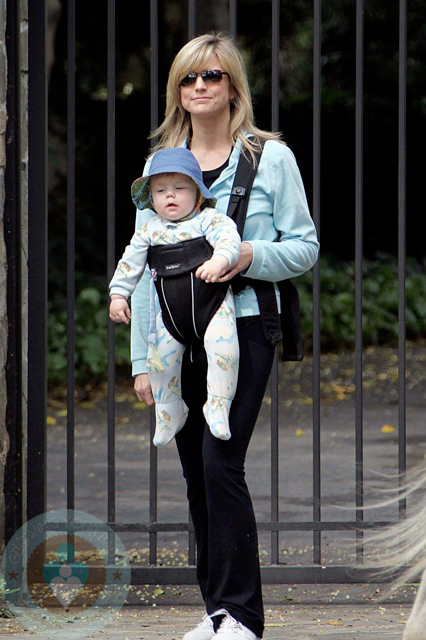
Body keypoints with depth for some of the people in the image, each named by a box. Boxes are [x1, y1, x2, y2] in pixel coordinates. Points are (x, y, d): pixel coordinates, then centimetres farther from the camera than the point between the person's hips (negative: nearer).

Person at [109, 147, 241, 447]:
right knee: (160, 360, 6)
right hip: (170, 311, 4)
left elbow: (229, 237, -23)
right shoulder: (149, 231, 5)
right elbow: (130, 262, 9)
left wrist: (220, 259, -43)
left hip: (212, 302, -4)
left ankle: (218, 406, -4)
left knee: (224, 350, -21)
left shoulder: (209, 219, -7)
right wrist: (118, 294, 1)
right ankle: (170, 414, 27)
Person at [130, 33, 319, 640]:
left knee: (221, 464, -15)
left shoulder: (271, 158, 0)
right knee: (197, 473, 6)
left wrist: (250, 256, -18)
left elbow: (305, 246, 3)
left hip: (242, 329, -4)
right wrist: (142, 358, 7)